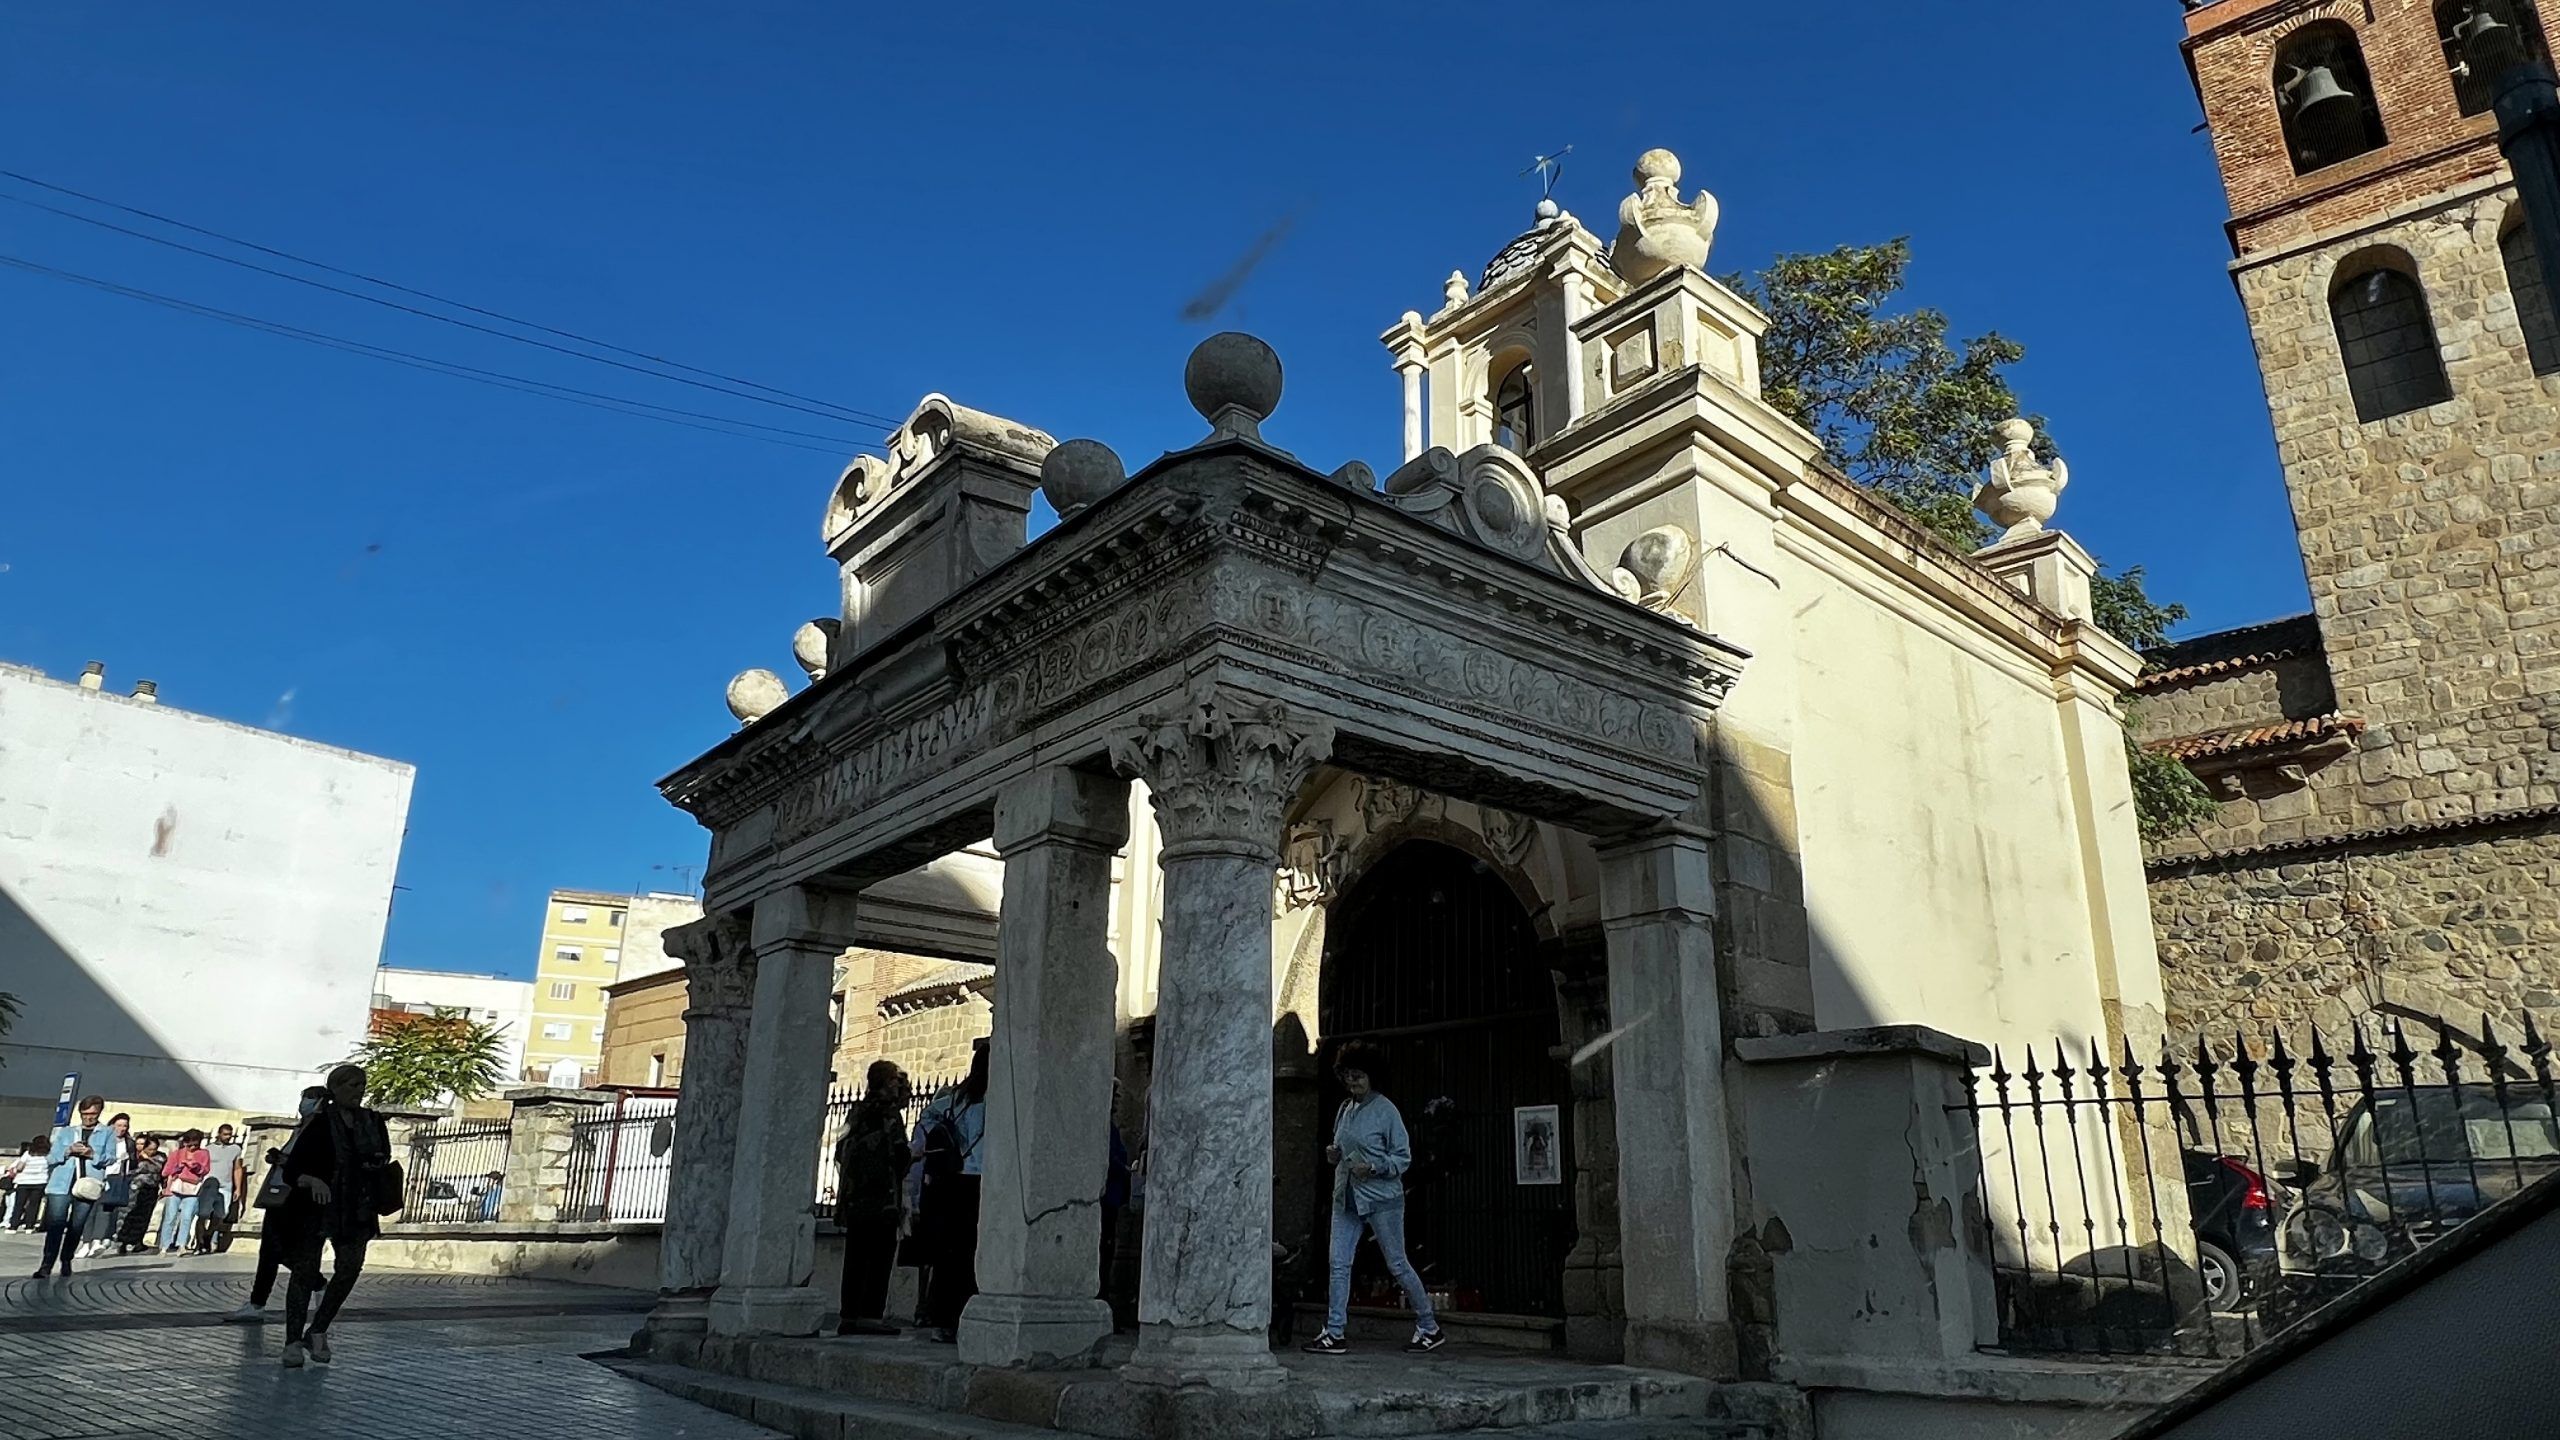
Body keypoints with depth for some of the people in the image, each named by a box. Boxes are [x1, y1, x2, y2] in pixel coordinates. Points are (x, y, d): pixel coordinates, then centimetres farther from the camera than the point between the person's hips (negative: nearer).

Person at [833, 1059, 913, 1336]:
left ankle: (848, 1315, 10)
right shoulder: (889, 1114, -8)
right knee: (879, 1258, -4)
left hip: (854, 1199, 7)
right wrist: (914, 1155, 5)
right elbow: (899, 1155, -14)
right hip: (883, 1199, -7)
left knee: (856, 1259, 9)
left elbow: (841, 1153, 17)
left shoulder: (856, 1112, 14)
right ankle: (870, 1314, -8)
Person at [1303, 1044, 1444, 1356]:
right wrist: (1335, 1155, 2)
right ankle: (1334, 1334, 3)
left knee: (1397, 1265, 3)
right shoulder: (1345, 1108, 10)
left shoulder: (1386, 1110, -10)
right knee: (1339, 1263, -2)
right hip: (1346, 1197, 6)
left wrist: (1373, 1167, -22)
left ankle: (1430, 1328, 19)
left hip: (1382, 1198, -6)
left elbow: (1403, 1157, -8)